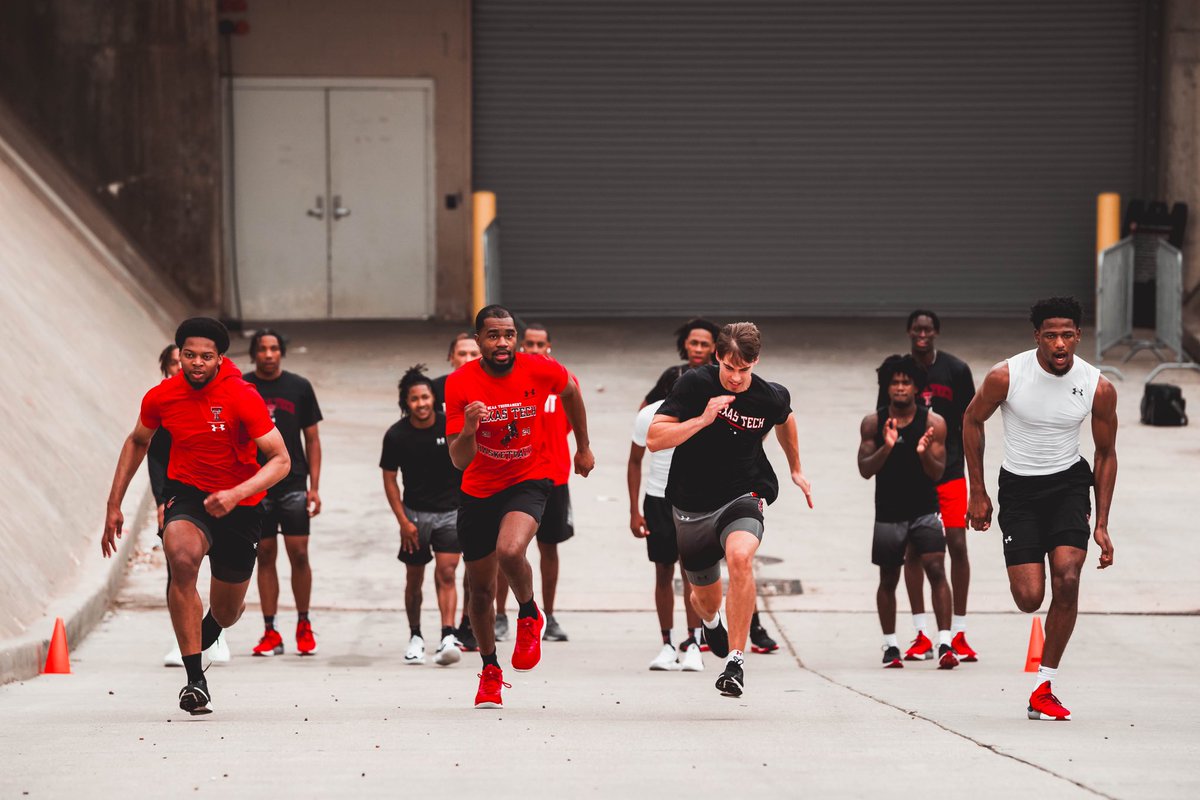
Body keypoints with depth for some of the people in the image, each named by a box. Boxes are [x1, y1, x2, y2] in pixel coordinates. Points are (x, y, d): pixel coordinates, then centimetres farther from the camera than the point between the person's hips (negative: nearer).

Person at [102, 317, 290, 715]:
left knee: (226, 614, 10)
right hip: (187, 494, 1)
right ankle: (194, 680, -30)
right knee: (181, 556, -34)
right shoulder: (161, 397, -8)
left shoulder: (242, 397, -18)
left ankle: (211, 623, 54)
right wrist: (114, 506, 10)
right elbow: (137, 443, 13)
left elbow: (281, 460, -20)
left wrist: (236, 495, -35)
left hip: (239, 506, -1)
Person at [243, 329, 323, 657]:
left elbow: (312, 439, 7)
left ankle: (304, 624, 10)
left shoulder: (299, 387, 4)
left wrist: (314, 487, 1)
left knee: (299, 555, -5)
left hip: (293, 483, 0)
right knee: (265, 556, 3)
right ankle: (270, 633, 7)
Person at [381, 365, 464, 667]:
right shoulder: (396, 435, -7)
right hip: (415, 513, 1)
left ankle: (448, 637, -23)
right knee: (414, 579, 7)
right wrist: (403, 521, -6)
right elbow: (389, 479, -1)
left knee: (446, 573, -14)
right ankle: (415, 637, 24)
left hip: (451, 510, -1)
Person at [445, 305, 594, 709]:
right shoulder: (459, 383, -16)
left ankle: (530, 616, 1)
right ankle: (490, 670, 32)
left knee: (510, 551, -31)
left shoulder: (540, 370, -15)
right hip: (478, 489, 2)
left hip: (529, 480, -2)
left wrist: (583, 447, 17)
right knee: (481, 589, 10)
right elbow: (459, 461, -17)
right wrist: (468, 429, -37)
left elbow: (570, 392, 11)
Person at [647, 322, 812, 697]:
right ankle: (711, 622, 59)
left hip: (742, 496, -1)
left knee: (739, 555, -36)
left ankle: (735, 661, -29)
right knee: (706, 600, 16)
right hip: (691, 507, 1)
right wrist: (702, 419, -29)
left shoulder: (771, 398, -8)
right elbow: (654, 439, -17)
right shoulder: (695, 383, -14)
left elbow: (785, 418, 19)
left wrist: (796, 469, 29)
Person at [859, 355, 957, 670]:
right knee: (888, 580, 10)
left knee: (936, 570, -16)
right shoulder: (873, 423, -1)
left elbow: (937, 473, -6)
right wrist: (886, 448, -22)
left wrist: (924, 454, -27)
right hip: (888, 512, 2)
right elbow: (865, 470, -5)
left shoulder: (933, 423, -4)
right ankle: (890, 646, 24)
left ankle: (945, 644, -20)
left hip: (925, 510, -2)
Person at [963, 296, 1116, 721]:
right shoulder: (1005, 376, -17)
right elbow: (972, 420, 1)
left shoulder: (1099, 388, -12)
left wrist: (1101, 525, -1)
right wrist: (978, 494, 2)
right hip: (1018, 486, -1)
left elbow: (1106, 454, 1)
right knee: (1029, 599, -9)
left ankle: (1044, 689, -6)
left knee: (1067, 580, -18)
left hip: (1070, 483, 1)